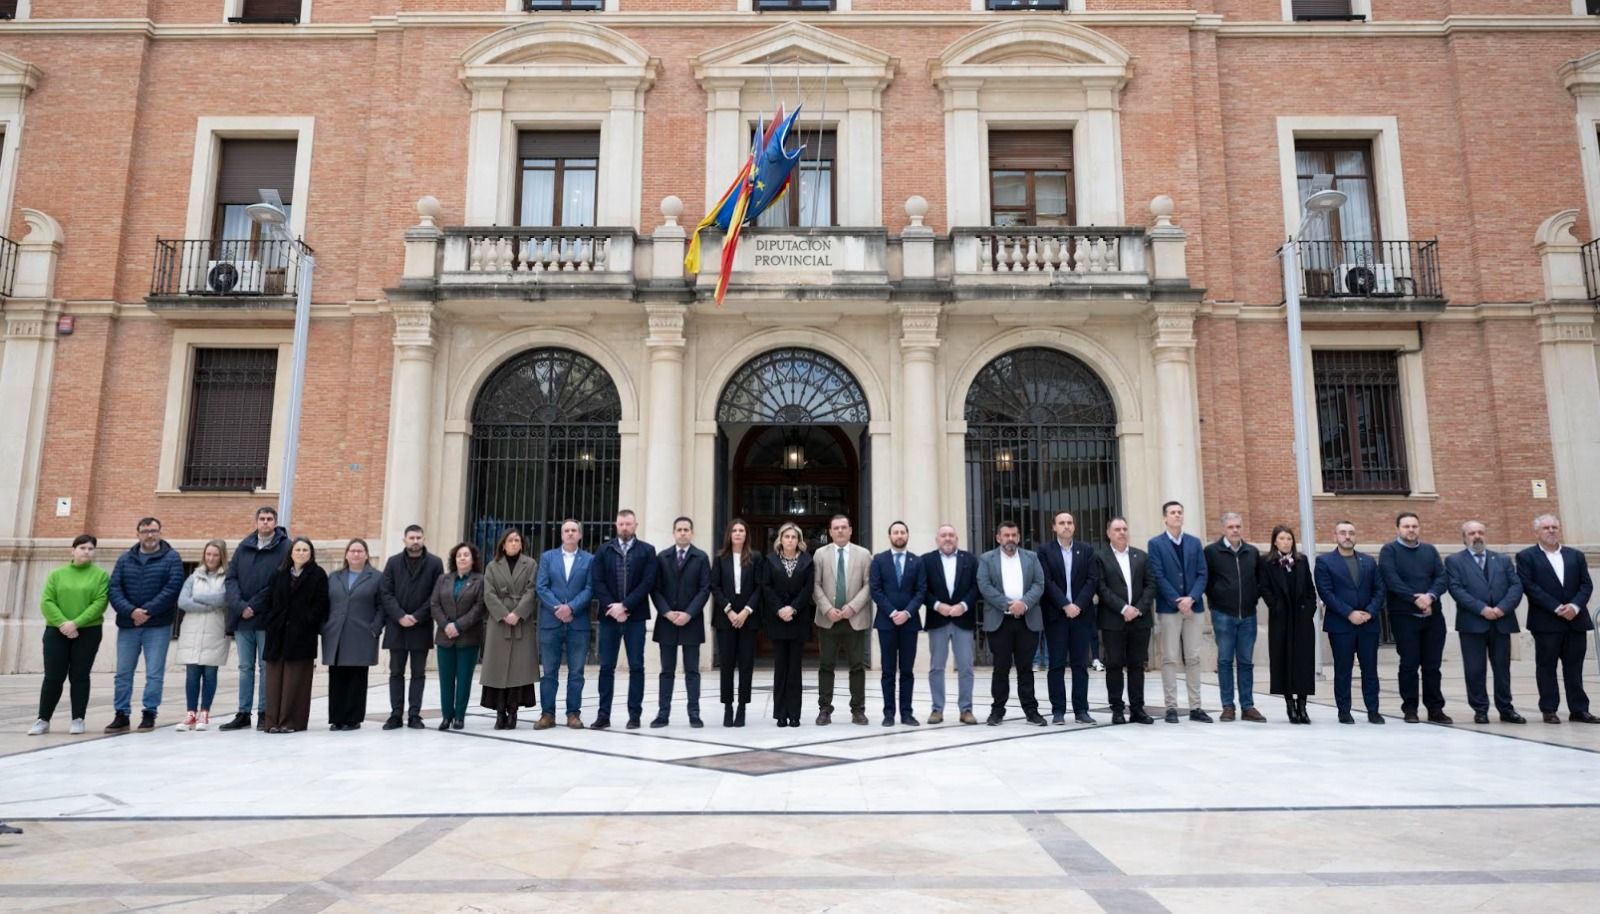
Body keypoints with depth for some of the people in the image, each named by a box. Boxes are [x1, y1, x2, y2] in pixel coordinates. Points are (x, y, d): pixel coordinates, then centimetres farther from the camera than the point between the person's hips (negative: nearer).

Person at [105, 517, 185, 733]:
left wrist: (148, 611, -16)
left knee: (154, 673, -1)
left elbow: (173, 587, -10)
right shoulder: (125, 559, 10)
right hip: (127, 625, 3)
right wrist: (130, 611, -15)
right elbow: (114, 588, 1)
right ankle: (121, 715, 16)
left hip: (158, 626, -3)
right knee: (123, 673, 7)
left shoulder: (171, 558, 1)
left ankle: (149, 714, 7)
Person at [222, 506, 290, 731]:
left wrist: (254, 606, -13)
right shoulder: (244, 546, 10)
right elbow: (231, 577, 6)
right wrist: (240, 606, -8)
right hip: (242, 618, 4)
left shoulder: (284, 547, -4)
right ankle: (243, 714, 16)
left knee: (266, 667, 2)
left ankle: (264, 713, 9)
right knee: (245, 667, 10)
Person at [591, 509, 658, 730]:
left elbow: (648, 582, -7)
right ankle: (603, 715, 10)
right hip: (609, 615, 2)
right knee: (606, 667, 4)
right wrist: (611, 608, -11)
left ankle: (634, 715, 8)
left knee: (636, 667, 2)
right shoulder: (603, 551, 8)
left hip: (635, 617, -1)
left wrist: (625, 606, -13)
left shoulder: (647, 551, 2)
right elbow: (598, 582, 1)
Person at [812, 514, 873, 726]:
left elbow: (869, 585, 0)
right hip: (828, 619, 0)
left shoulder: (864, 554, 5)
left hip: (855, 619, 0)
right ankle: (825, 709, 9)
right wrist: (828, 609, -12)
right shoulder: (820, 554, 6)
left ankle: (858, 710, 10)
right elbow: (815, 586, 1)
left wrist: (852, 607, -13)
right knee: (826, 666, 3)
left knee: (857, 666, 3)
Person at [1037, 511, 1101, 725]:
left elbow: (1093, 580, 1)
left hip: (1081, 614, 2)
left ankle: (1081, 710, 9)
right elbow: (1047, 582, -6)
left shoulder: (1086, 550, 10)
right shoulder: (1045, 551, 3)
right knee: (1057, 665, 0)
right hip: (1055, 615, -2)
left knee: (1080, 664, 4)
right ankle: (1058, 710, 4)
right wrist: (1065, 605, -15)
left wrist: (1078, 605, -11)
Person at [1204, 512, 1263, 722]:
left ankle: (1247, 706, 12)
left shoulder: (1253, 552, 9)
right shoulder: (1211, 551, -2)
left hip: (1248, 615, 3)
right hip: (1223, 615, -3)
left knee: (1246, 662, 6)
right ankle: (1228, 706, 8)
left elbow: (1260, 579, 19)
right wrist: (1215, 601, 0)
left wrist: (1254, 598, 7)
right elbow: (1205, 580, 2)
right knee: (1225, 661, 1)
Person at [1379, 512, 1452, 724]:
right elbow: (1392, 580, -12)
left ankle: (1435, 708, 15)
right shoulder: (1389, 550, -1)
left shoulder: (1430, 550, 13)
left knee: (1432, 664, 7)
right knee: (1409, 664, 1)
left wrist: (1431, 596, -16)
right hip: (1404, 616, -4)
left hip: (1433, 615, 4)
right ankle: (1410, 709, 9)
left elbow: (1443, 578, 2)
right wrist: (1415, 599, -19)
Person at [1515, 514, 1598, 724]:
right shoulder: (1526, 557, 1)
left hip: (1576, 620, 4)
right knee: (1546, 667, 2)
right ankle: (1549, 710, 7)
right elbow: (1529, 586, -8)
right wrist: (1556, 608, -15)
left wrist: (1575, 606, -11)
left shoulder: (1576, 556, 14)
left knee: (1574, 667, 7)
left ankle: (1579, 709, 12)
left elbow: (1586, 584, 6)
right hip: (1546, 622, -3)